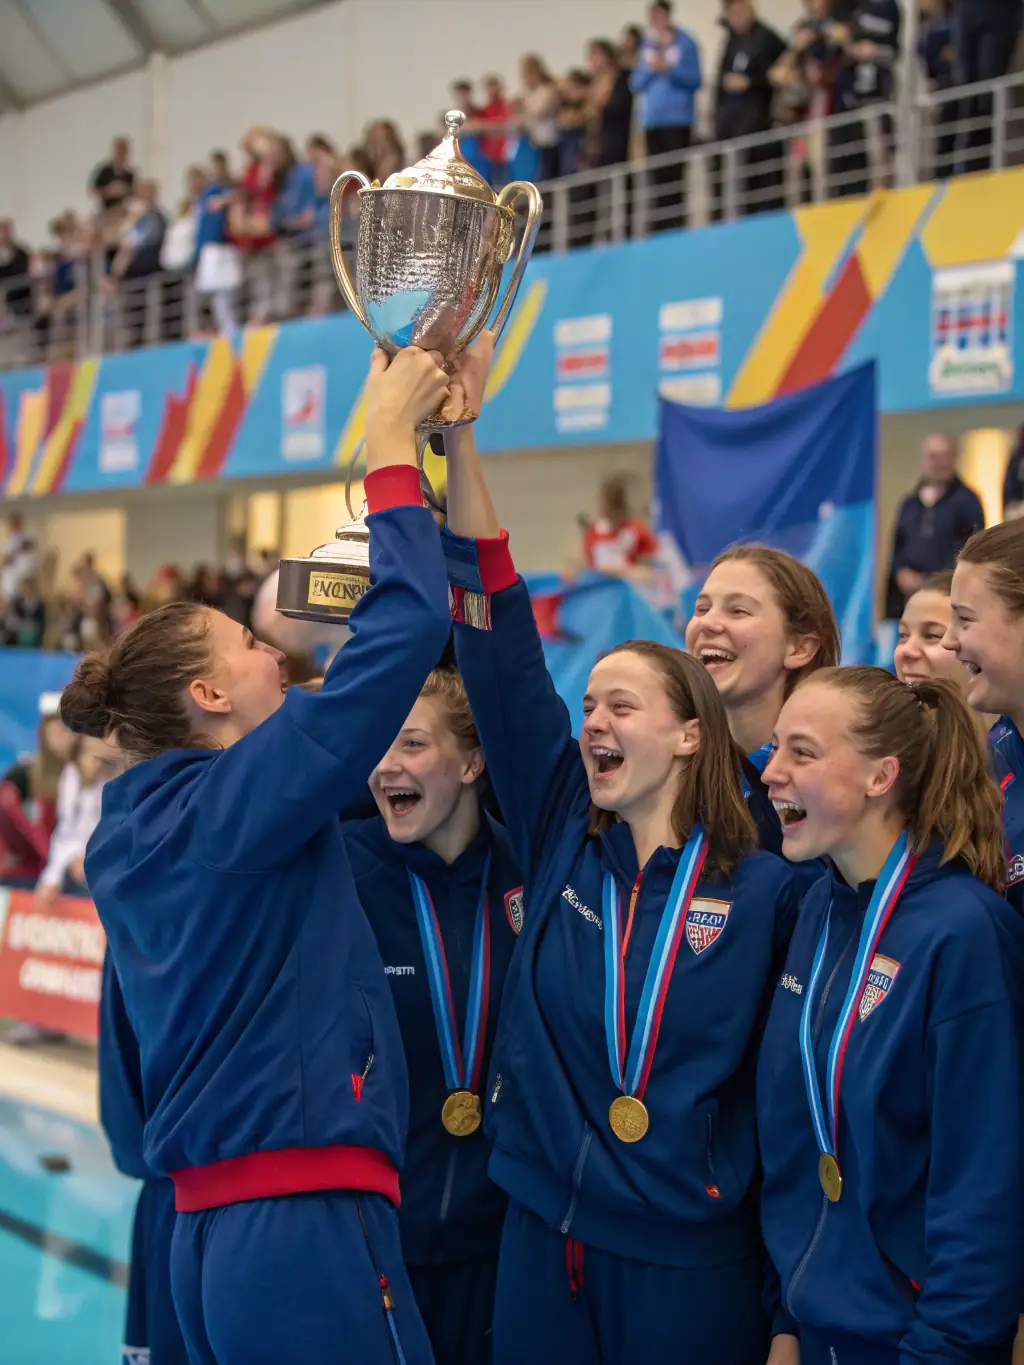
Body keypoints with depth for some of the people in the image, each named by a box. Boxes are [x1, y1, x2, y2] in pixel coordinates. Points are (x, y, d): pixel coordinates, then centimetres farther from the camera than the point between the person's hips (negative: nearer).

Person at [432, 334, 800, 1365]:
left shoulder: (763, 890, -4)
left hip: (691, 1259, -3)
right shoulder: (559, 839, 1)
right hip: (542, 1238, 3)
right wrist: (456, 438, -15)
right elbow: (500, 648, -7)